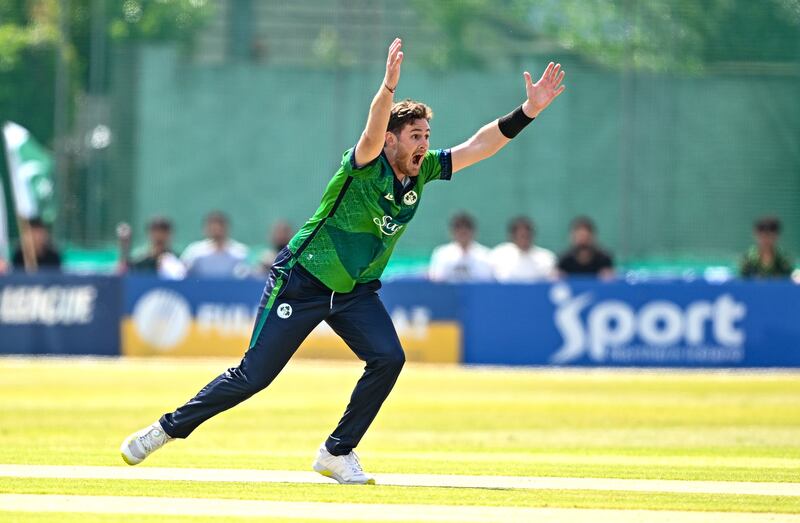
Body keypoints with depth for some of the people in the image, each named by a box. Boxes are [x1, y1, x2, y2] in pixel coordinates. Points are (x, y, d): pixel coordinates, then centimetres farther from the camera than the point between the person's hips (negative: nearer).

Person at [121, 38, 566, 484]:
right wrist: (389, 87, -60)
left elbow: (477, 147, -6)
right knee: (254, 375, -5)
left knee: (388, 358, -17)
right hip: (303, 281, -6)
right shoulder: (366, 166, -20)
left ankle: (337, 453, -3)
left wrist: (528, 112, -18)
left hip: (357, 292, 6)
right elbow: (372, 135, -42)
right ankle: (168, 428, 11)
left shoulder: (422, 171, -2)